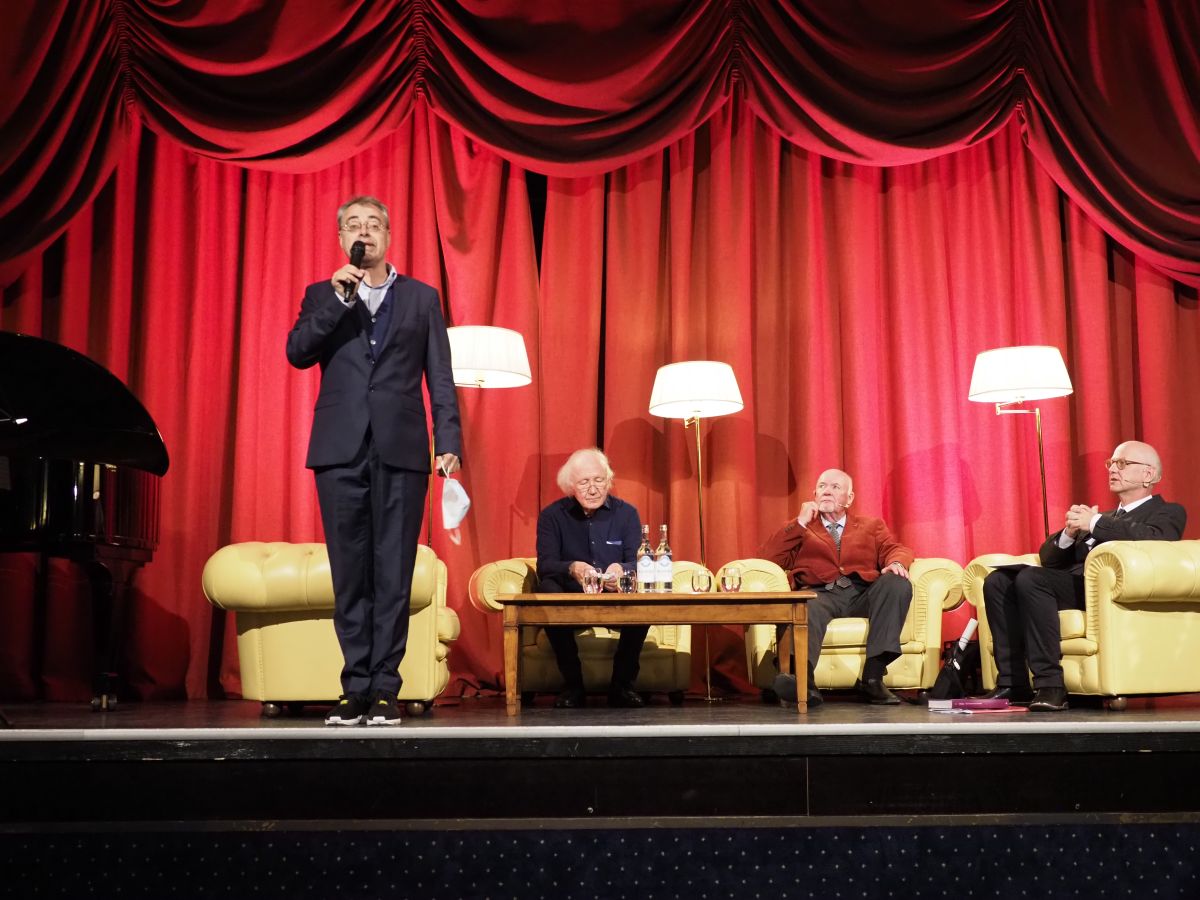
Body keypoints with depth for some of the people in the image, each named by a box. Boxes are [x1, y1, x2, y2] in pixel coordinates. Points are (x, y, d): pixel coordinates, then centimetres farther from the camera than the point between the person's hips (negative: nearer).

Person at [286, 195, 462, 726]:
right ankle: (356, 688, 10)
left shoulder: (421, 298, 14)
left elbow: (439, 377, 8)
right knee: (350, 574, 3)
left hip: (400, 450, -1)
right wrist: (337, 298, -8)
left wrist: (449, 441, -3)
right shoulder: (322, 296, 16)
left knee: (393, 573, -2)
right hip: (341, 451, 1)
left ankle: (384, 690, 3)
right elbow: (297, 353, 0)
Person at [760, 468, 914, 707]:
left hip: (864, 595, 2)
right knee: (809, 607, -37)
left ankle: (872, 677, -33)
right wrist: (800, 523, 9)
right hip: (821, 594, -2)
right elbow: (768, 558, 13)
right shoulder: (799, 528, 29)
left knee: (897, 584, -30)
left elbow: (895, 549, 14)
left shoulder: (871, 525, 32)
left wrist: (896, 563, -10)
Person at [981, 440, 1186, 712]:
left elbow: (1154, 538, -13)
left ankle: (1050, 685, -29)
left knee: (1030, 578, -30)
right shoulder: (1107, 517, 32)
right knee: (998, 581, -14)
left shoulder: (1168, 512, 14)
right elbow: (1048, 558, 23)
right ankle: (1013, 684, -14)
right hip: (1074, 582, 7)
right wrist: (1069, 533, 3)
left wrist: (1095, 523, -9)